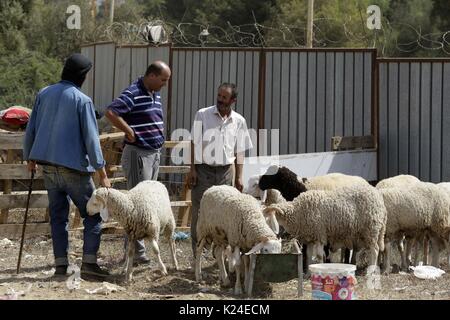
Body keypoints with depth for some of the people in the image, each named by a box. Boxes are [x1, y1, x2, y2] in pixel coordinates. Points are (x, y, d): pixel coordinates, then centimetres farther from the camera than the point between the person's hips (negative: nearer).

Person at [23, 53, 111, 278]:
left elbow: (31, 129, 11)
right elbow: (91, 139, -12)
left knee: (58, 215, 12)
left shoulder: (44, 94, 6)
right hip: (74, 167, -5)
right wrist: (102, 174, -9)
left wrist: (30, 157, 25)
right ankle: (89, 262, -4)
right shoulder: (82, 100, -10)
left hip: (48, 166, 6)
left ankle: (61, 264, 10)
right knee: (92, 214, 4)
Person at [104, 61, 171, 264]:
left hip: (155, 153, 9)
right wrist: (130, 132, -22)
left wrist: (159, 136, 12)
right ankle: (136, 251, -1)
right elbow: (110, 112, -29)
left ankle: (132, 248, 22)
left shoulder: (155, 95, 13)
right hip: (138, 153, -9)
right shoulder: (133, 94, -16)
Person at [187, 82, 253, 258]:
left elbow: (240, 151, 9)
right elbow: (194, 143, -1)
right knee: (199, 211, -2)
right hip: (203, 169, -2)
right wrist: (192, 170, -7)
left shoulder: (239, 121, 5)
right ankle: (197, 254, 4)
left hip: (225, 171, 2)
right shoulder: (202, 115, -1)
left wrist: (239, 177, 5)